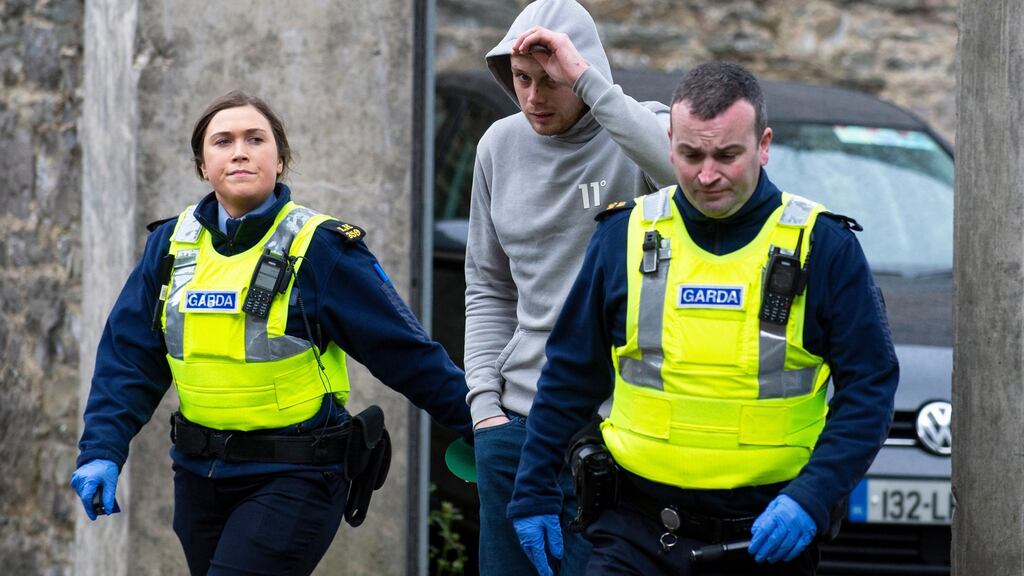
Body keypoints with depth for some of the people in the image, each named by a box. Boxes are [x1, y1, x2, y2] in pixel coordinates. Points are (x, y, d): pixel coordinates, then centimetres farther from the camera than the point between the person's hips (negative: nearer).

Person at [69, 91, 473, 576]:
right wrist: (102, 453, -7)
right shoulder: (172, 244, 5)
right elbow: (128, 357, 4)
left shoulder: (320, 249, -9)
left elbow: (406, 353, -6)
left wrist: (479, 424, -6)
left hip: (294, 480, -6)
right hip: (200, 475, 6)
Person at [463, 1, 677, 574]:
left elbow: (690, 172, -34)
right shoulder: (501, 145, 9)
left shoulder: (634, 132, -7)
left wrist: (589, 82, -30)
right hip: (515, 421, 5)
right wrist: (483, 397, 6)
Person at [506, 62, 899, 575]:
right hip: (635, 532, 1)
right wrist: (534, 493, 9)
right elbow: (569, 376, 11)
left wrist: (811, 499, -15)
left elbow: (870, 387, -3)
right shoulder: (625, 236, 3)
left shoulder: (822, 247, -2)